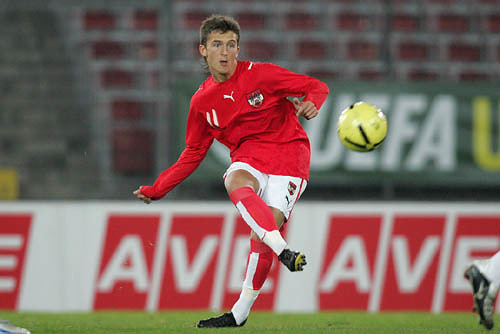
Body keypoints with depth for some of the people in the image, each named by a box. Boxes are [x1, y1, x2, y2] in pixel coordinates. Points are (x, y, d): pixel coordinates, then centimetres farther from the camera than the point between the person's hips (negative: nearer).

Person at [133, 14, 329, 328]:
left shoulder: (259, 75, -7)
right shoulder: (202, 101, 6)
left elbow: (317, 87, -3)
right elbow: (194, 153, 17)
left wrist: (311, 104, -27)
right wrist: (155, 190, 15)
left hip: (288, 152, -3)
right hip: (248, 154, 3)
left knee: (264, 233, -19)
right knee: (236, 182, -35)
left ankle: (241, 311, -7)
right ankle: (284, 252, -46)